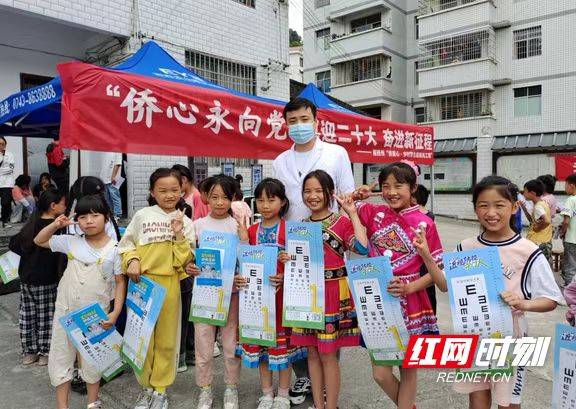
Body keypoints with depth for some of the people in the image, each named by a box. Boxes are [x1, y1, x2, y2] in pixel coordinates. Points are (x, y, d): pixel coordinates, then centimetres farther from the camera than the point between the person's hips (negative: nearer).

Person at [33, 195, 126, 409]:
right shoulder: (71, 242, -2)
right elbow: (39, 241, 12)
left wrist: (115, 313, -14)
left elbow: (120, 282, -7)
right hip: (65, 311, 3)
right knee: (59, 357, 12)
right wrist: (55, 225, -6)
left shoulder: (114, 248, -11)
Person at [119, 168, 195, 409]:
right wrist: (132, 260, -12)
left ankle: (160, 388, 27)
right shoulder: (142, 216, 0)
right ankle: (146, 386, 27)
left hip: (169, 284, 1)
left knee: (166, 338, 9)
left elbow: (185, 260, -3)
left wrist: (179, 235, -15)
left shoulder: (185, 222, 1)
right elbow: (127, 244, 5)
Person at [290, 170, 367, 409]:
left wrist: (353, 213, -17)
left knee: (328, 354, 4)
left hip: (333, 294, -4)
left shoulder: (342, 223, -5)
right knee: (312, 353, 13)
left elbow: (362, 248, -21)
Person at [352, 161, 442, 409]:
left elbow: (437, 269, -5)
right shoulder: (374, 213, 0)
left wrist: (410, 288, -18)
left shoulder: (424, 223, -9)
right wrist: (355, 197, -5)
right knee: (380, 374, 10)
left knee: (408, 370, 14)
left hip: (409, 303, -2)